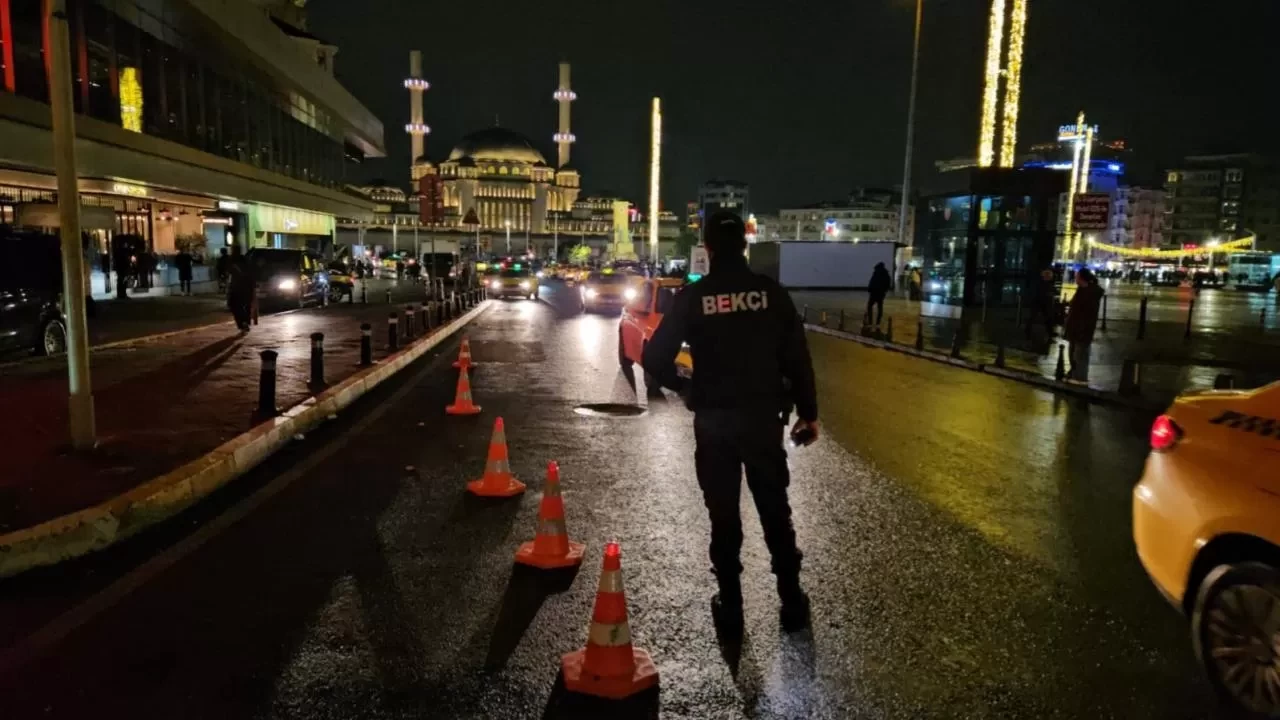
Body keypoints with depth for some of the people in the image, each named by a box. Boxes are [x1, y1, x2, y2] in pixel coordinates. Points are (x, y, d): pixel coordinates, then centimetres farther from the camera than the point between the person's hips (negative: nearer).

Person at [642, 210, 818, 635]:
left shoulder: (692, 298, -6)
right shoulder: (770, 292, -4)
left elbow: (654, 358, -8)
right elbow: (797, 357, -4)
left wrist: (685, 386, 9)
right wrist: (808, 411, 4)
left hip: (713, 420, -1)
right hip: (763, 416, 1)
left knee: (723, 515, 11)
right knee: (775, 510, 15)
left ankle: (731, 607, 19)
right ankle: (792, 601, 22)